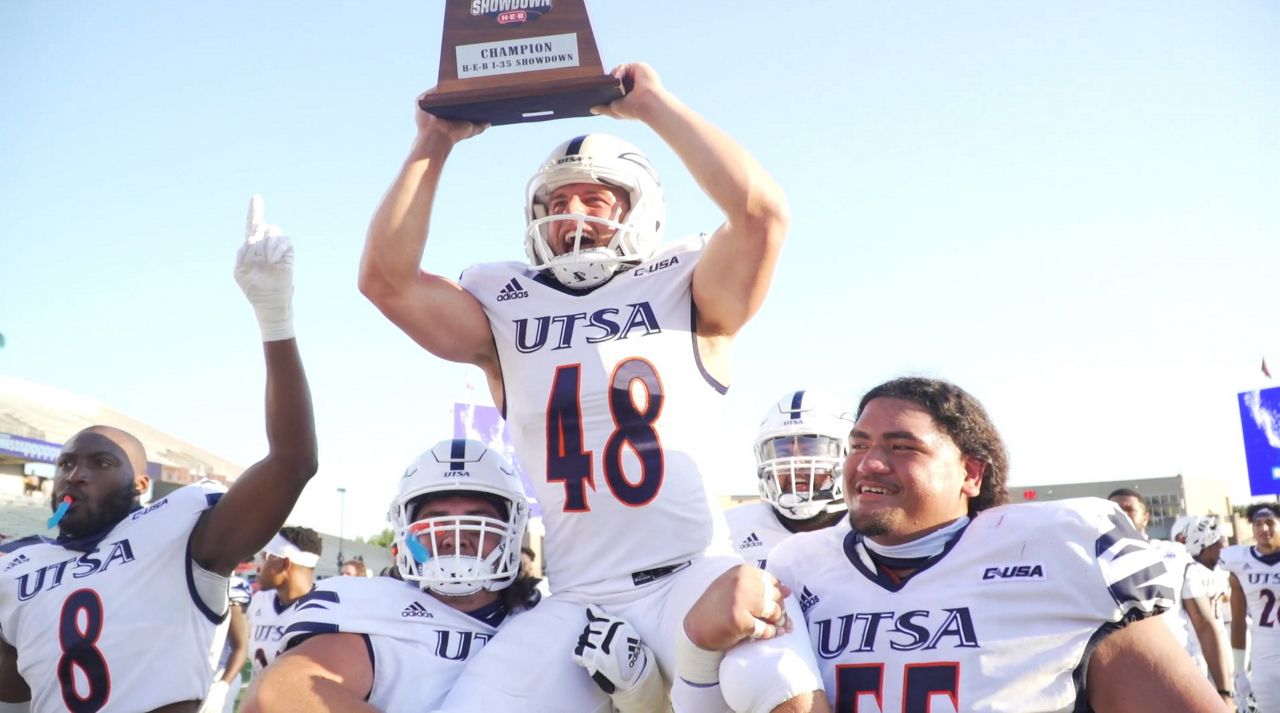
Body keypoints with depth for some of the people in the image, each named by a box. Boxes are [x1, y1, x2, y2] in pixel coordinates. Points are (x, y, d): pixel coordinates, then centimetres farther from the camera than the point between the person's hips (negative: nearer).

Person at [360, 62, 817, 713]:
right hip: (575, 602, 3)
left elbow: (761, 211, -10)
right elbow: (387, 279, 2)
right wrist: (433, 145, 3)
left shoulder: (682, 294, 7)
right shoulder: (507, 316, 13)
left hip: (693, 578, -2)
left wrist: (653, 104, -4)